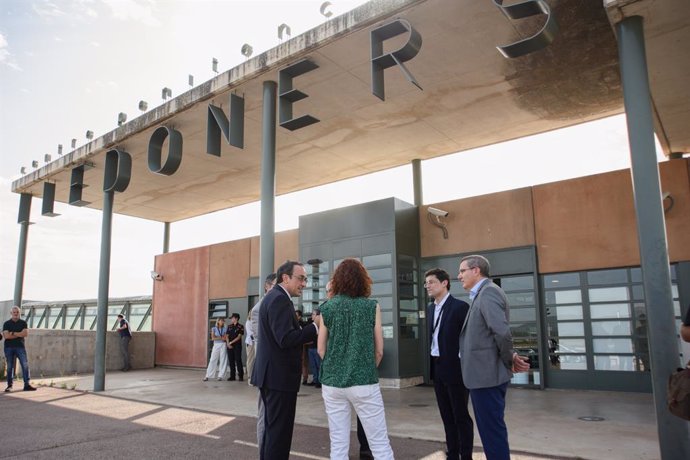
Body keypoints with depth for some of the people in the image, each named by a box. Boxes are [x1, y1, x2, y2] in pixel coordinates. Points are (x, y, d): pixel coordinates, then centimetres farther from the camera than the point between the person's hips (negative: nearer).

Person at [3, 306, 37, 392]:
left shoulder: (23, 323, 8)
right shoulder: (6, 323, 6)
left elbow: (26, 334, -6)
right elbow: (6, 335, -8)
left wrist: (13, 333, -8)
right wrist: (19, 334, -8)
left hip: (20, 347, 0)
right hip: (9, 347, 0)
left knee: (25, 365, -7)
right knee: (10, 366, 4)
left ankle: (27, 384, -6)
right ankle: (9, 385, 12)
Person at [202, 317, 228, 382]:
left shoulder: (225, 329, 7)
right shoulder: (214, 328, 4)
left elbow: (226, 338, 1)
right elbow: (213, 338, -5)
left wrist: (217, 338, -10)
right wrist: (221, 338, -7)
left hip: (223, 345, 1)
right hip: (216, 345, -1)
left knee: (222, 361, -2)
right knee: (212, 360, -4)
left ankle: (220, 376, 5)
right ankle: (207, 376, -1)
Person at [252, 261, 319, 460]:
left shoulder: (273, 296, 15)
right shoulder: (280, 299, -18)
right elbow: (286, 339, -26)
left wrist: (310, 327, 5)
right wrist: (315, 327, -21)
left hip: (272, 373, 11)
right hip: (280, 375, -11)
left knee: (272, 427, 21)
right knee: (280, 429, -1)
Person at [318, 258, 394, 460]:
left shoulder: (327, 308, 2)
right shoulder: (371, 307, -2)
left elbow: (321, 349, 6)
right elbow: (379, 351, 1)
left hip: (332, 382, 2)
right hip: (364, 382, -2)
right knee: (380, 444, 6)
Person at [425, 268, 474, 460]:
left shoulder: (460, 306, -12)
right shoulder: (430, 308, 10)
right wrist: (431, 364, 11)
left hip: (455, 368, -7)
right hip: (437, 368, 7)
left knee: (461, 415, 3)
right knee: (447, 415, 15)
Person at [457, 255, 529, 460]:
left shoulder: (488, 292, -17)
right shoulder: (481, 294, 14)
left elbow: (502, 332, -27)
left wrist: (509, 361, -12)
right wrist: (510, 359, 5)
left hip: (487, 375, -10)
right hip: (484, 374, 10)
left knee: (492, 429, 0)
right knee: (490, 428, 19)